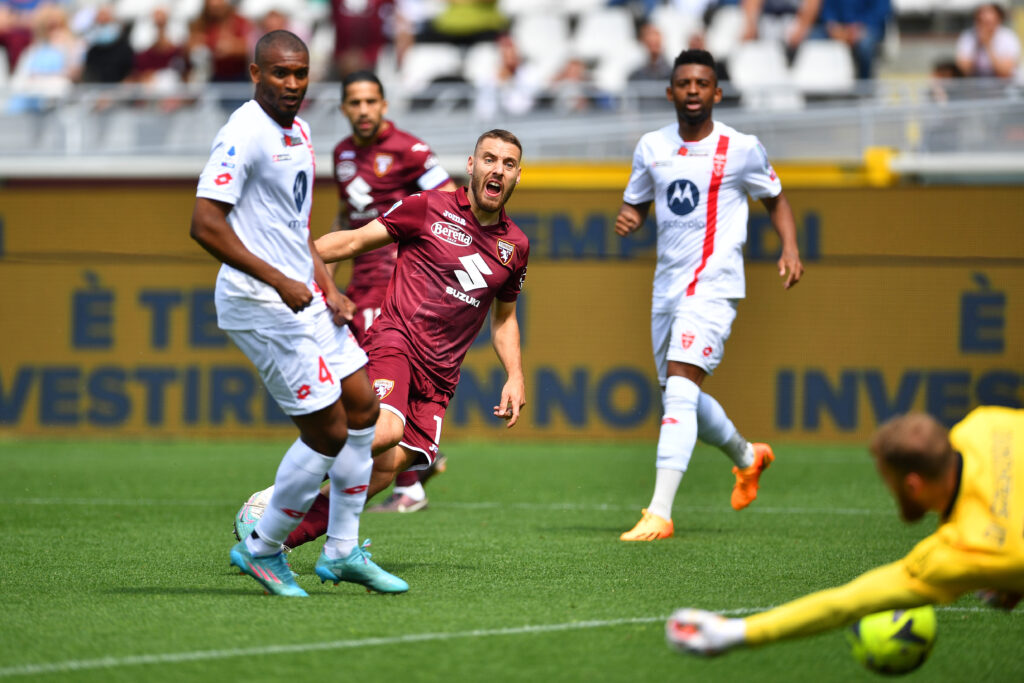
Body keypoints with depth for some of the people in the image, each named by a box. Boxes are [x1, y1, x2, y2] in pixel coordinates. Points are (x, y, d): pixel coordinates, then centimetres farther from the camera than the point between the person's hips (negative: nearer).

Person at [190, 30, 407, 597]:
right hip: (262, 307, -10)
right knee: (327, 432, -7)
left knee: (363, 406, 12)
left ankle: (342, 551, 20)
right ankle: (261, 549, 9)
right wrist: (280, 282, -22)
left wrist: (329, 290, 12)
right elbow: (205, 224, -23)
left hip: (301, 298, 10)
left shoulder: (298, 132, 13)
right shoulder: (244, 135, -17)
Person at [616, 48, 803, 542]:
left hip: (712, 286, -6)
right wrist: (627, 220, -5)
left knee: (680, 389, -21)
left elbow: (775, 200, 12)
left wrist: (790, 250, -4)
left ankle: (659, 514, -27)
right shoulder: (652, 147, 9)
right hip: (667, 288, 6)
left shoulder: (741, 149, -2)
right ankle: (747, 456, 46)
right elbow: (635, 203, 19)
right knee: (681, 398, 16)